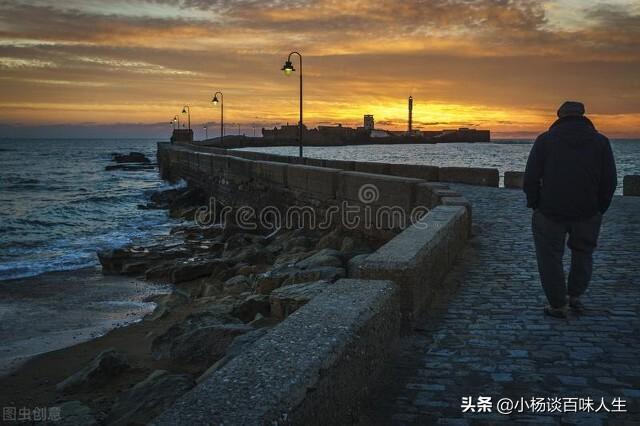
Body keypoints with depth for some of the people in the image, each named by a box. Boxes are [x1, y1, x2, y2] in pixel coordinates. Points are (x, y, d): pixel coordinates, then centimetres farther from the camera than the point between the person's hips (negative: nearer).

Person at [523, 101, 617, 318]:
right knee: (583, 252, 23)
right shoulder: (601, 141, 4)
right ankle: (575, 296, 29)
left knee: (550, 258, 9)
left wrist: (535, 205, 7)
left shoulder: (545, 139, 0)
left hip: (550, 212, -2)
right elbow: (610, 182, 2)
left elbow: (530, 178, -5)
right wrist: (599, 209, 13)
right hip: (588, 213, 2)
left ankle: (558, 306, 13)